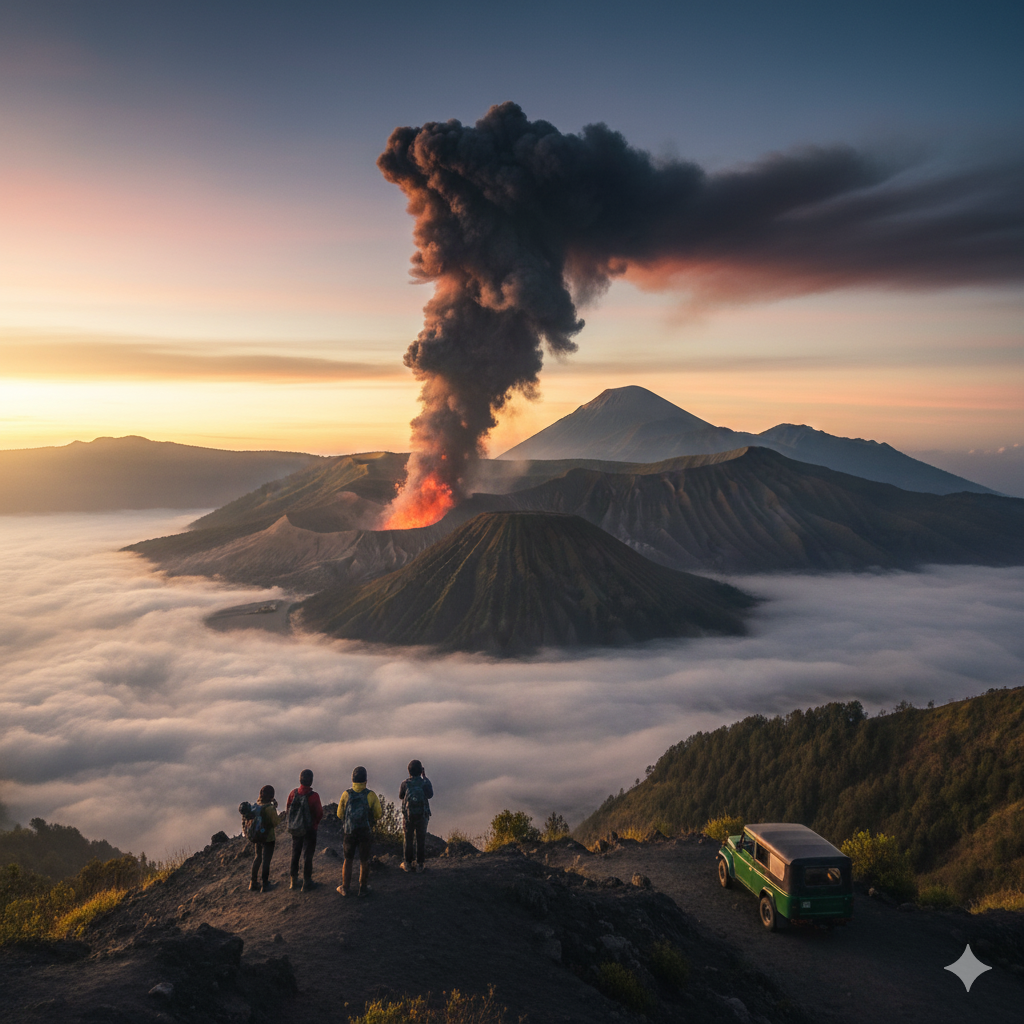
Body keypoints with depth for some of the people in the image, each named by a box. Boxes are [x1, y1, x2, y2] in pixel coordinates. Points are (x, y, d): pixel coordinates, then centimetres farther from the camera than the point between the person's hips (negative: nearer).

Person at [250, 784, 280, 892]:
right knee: (266, 861, 6)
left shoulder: (256, 806, -2)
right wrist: (280, 816, 1)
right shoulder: (269, 808, -23)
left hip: (257, 837, 7)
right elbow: (276, 823, -18)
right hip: (268, 838, -7)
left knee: (257, 858, 22)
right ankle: (265, 885, 14)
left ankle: (254, 883, 29)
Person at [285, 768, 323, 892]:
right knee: (307, 856, 9)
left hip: (294, 829, 4)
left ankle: (294, 881, 31)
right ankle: (306, 884, 17)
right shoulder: (314, 796, -23)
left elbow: (287, 810, 1)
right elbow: (319, 813, -14)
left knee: (295, 855, 20)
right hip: (309, 830, -4)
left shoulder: (293, 793, -11)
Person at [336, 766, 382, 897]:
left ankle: (345, 888, 22)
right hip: (366, 832, -1)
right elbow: (378, 814, -7)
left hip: (350, 832, 1)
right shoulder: (371, 795, -14)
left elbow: (340, 814, 0)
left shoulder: (346, 794, -10)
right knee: (364, 861, 13)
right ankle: (363, 888, 20)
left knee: (348, 859, 17)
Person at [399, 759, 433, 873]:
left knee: (408, 839, 12)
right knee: (420, 840, 10)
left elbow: (401, 796, 5)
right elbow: (430, 795, 6)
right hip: (422, 816, 0)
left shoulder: (406, 783, -11)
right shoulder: (425, 783, -12)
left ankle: (408, 864, 17)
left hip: (408, 816, 0)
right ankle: (419, 864, 14)